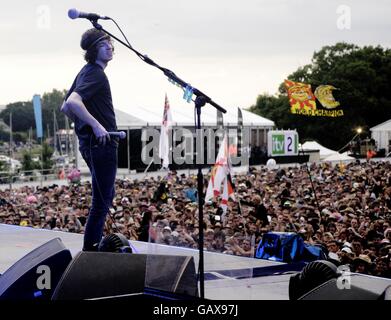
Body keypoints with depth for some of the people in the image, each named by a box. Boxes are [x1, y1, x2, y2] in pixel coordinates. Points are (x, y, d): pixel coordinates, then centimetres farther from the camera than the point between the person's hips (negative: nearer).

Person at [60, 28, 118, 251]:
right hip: (102, 144, -10)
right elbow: (72, 102, -32)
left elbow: (65, 107, 21)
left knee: (107, 196, 21)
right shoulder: (96, 74, -16)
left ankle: (95, 245, 28)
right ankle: (90, 250, 1)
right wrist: (96, 125, -31)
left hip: (91, 143, 10)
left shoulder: (87, 72, 15)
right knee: (102, 201, -4)